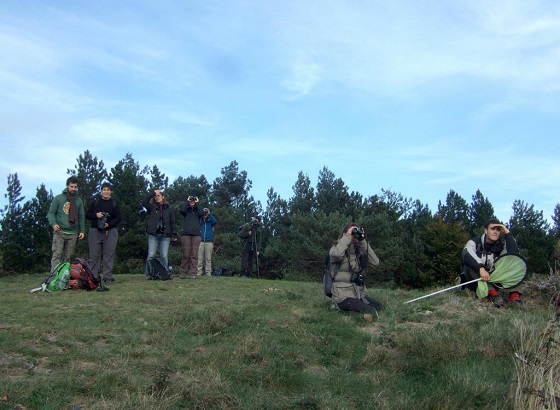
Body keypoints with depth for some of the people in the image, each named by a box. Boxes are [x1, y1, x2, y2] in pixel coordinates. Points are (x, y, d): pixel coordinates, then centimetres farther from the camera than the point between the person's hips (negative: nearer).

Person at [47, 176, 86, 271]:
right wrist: (53, 223, -16)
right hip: (59, 232, -3)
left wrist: (82, 230, 7)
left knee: (68, 257, 5)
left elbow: (81, 217, 16)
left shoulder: (78, 200, 15)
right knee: (57, 255, -9)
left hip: (73, 234, 3)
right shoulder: (58, 198, 4)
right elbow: (51, 213, 3)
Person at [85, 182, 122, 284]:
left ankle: (108, 277, -2)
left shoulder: (114, 204, 7)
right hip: (95, 231, 1)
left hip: (110, 232, -1)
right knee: (94, 255, 1)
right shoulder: (95, 202, 11)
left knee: (109, 255, -4)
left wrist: (109, 224, -13)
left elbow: (119, 218, 2)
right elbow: (87, 215, 10)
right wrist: (96, 215, -10)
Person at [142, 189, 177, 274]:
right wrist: (153, 193, -6)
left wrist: (174, 234, -1)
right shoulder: (152, 207, 11)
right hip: (153, 235, 0)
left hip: (165, 235, 1)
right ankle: (148, 274, 0)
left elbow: (172, 222, 8)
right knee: (151, 256, -4)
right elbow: (144, 202, -8)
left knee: (164, 256, 0)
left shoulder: (168, 208, 12)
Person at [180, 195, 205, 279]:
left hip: (196, 234, 1)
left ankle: (193, 273, -7)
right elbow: (182, 210, -8)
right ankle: (183, 273, 1)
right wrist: (187, 201, 5)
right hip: (186, 234, -1)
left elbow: (202, 213, -4)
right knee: (186, 254, -5)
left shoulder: (197, 210, 18)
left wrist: (197, 203, 3)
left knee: (194, 255, -5)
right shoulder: (186, 210, 16)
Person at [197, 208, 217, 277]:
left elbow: (215, 221, -9)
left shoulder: (210, 221, 10)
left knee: (208, 259, 0)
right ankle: (199, 273, -4)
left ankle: (208, 273, 0)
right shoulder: (200, 220, 14)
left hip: (209, 242, 0)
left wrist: (209, 213, -7)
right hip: (201, 242, 0)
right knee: (200, 259, -4)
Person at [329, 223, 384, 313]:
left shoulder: (357, 252, 13)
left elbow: (375, 262, -2)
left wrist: (362, 242, -4)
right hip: (344, 296, -6)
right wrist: (348, 236, -15)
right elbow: (337, 254, -29)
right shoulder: (335, 249, -2)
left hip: (359, 294, 6)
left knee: (382, 309, -11)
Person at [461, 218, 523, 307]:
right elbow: (467, 253, -31)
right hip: (475, 282, -3)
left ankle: (514, 295, -34)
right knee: (469, 264, -30)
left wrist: (507, 233, -15)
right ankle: (493, 293, -44)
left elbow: (514, 253, -17)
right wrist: (481, 268, -46)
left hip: (493, 281, 3)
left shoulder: (501, 246, 5)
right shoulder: (475, 242, -6)